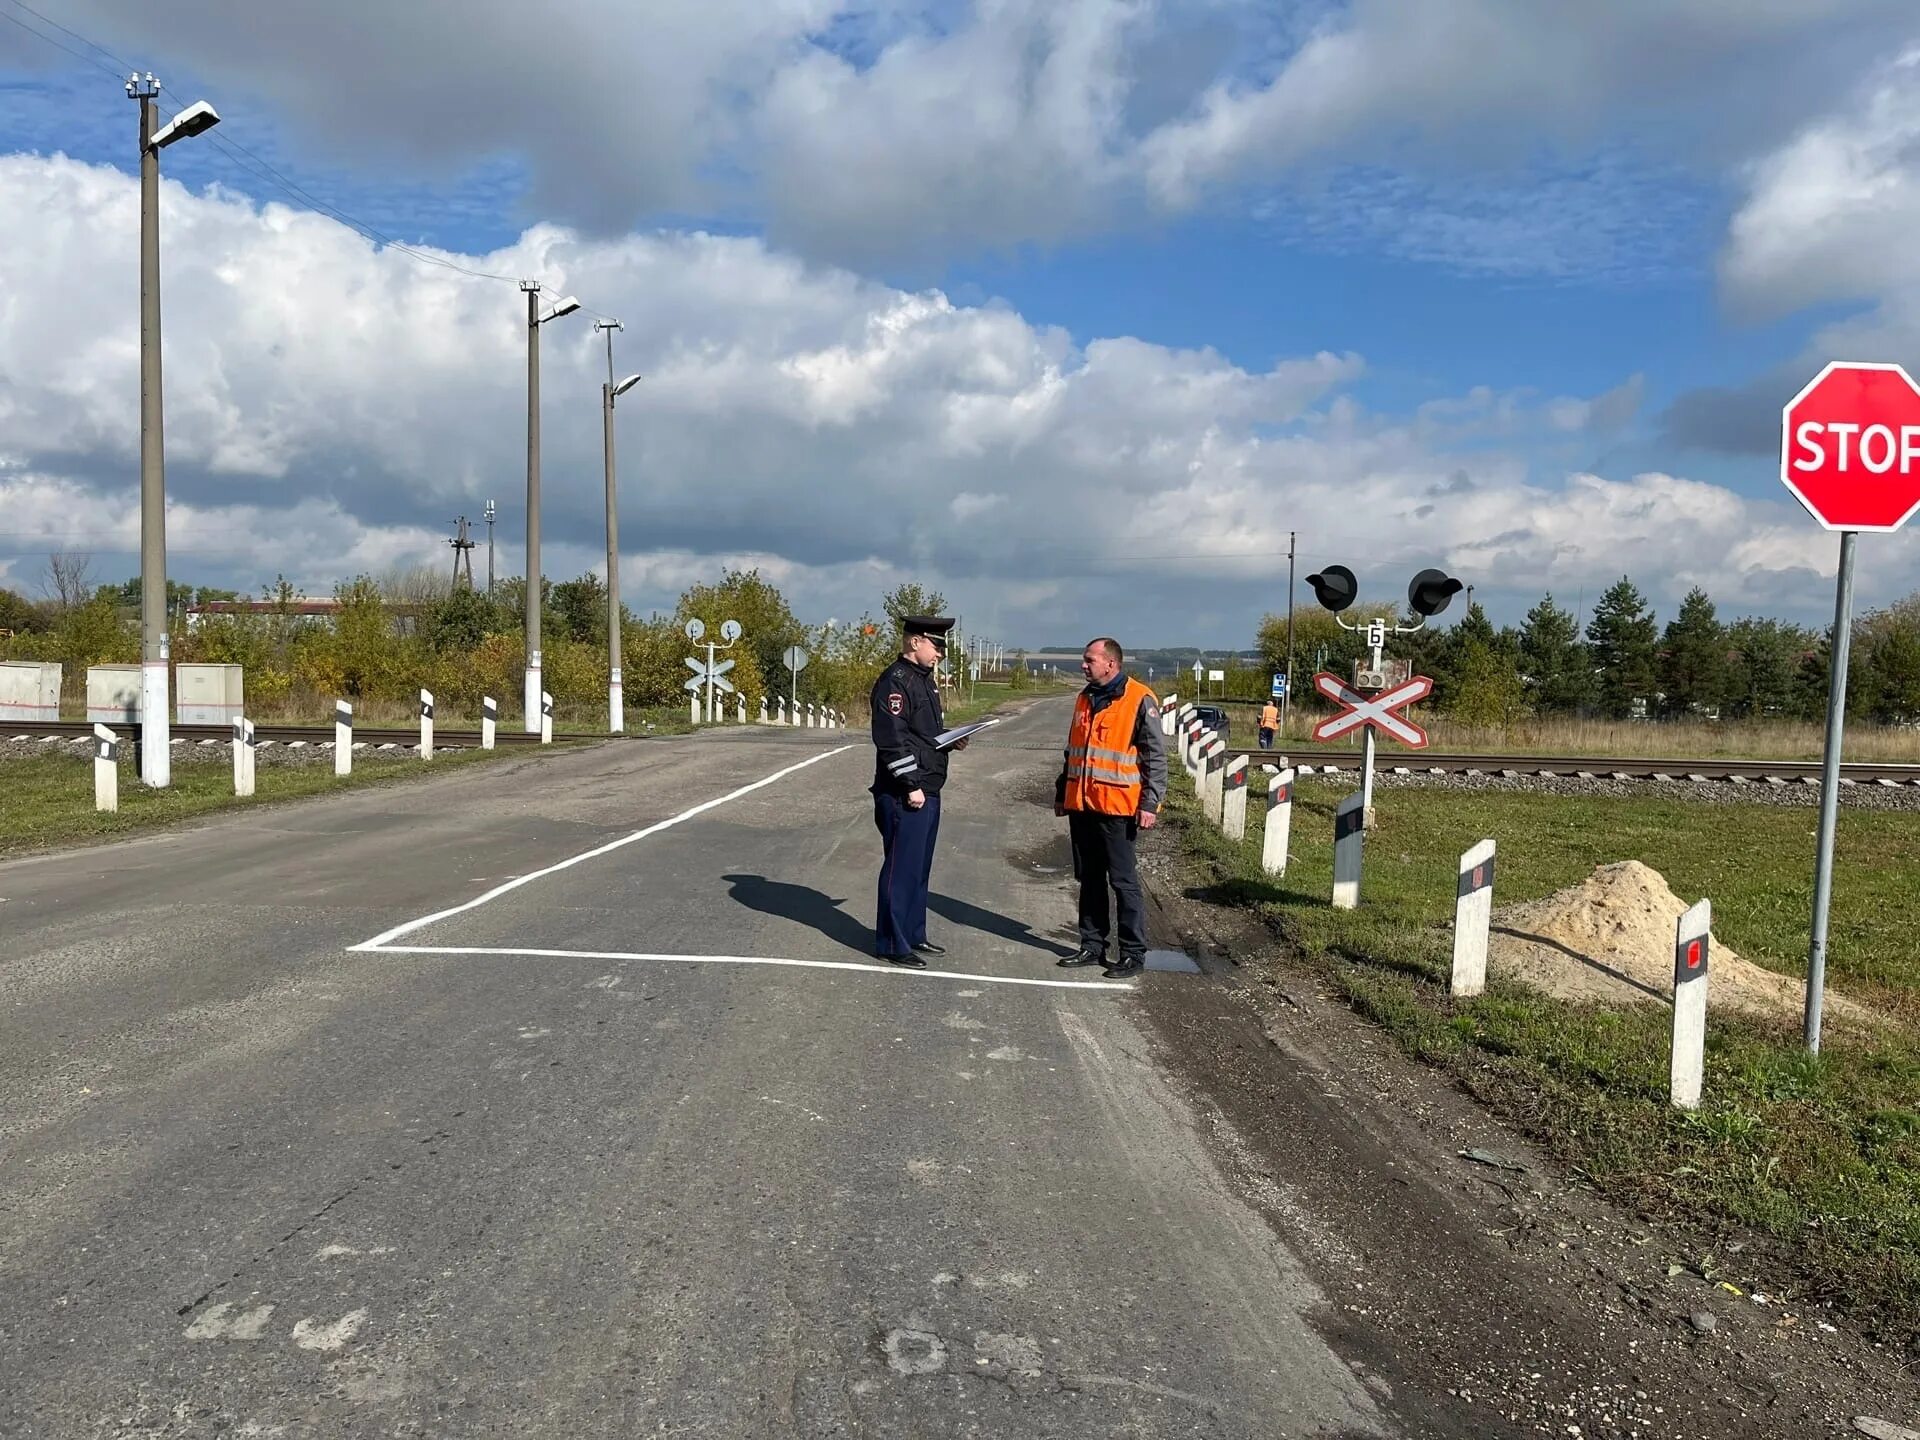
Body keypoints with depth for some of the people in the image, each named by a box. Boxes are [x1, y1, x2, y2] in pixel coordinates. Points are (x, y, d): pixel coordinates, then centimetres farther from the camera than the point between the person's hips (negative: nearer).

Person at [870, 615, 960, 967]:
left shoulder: (925, 680, 17)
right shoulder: (895, 681, -15)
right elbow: (892, 739, -22)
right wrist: (911, 786, -21)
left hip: (928, 791, 10)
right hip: (904, 794, -10)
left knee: (919, 868, 16)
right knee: (902, 868, -3)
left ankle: (913, 935, 27)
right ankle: (892, 943, 6)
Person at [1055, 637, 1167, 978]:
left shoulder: (1140, 700, -9)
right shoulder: (1085, 699, 14)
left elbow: (1155, 756, -9)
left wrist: (1150, 804, -14)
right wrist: (1062, 793, 23)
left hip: (1117, 808, -7)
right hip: (1081, 806, 7)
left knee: (1123, 882, -1)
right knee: (1089, 880, 13)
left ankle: (1134, 953, 8)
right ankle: (1092, 946, 22)